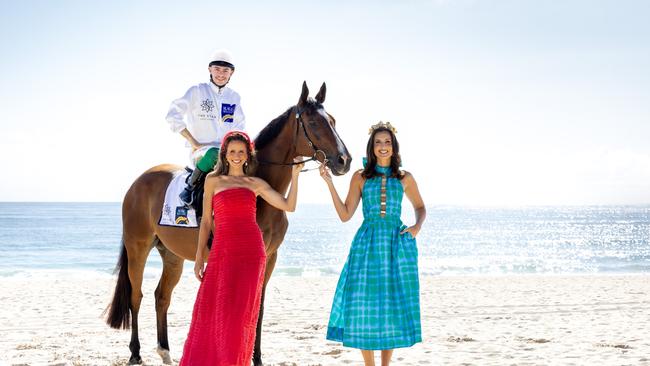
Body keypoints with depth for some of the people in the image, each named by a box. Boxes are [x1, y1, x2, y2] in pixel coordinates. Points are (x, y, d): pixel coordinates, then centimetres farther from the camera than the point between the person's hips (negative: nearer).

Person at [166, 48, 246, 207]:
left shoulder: (235, 97, 14)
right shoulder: (197, 91, 1)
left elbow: (240, 126, 22)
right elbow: (173, 115, -5)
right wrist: (193, 142, -9)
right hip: (200, 151, -5)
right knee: (213, 154, -40)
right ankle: (190, 187, -18)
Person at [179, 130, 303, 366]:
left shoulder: (256, 184, 11)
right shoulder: (213, 181, 9)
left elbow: (289, 206, 3)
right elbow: (206, 221, 8)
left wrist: (295, 175, -3)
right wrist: (199, 257, 3)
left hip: (251, 252, 1)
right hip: (222, 251, -1)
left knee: (241, 313, 2)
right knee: (211, 311, -4)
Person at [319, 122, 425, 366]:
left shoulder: (405, 178, 7)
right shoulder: (360, 177, 5)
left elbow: (420, 207, 20)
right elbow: (345, 215, 0)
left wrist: (418, 226, 0)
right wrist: (329, 183, -6)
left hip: (397, 245, 1)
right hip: (368, 243, -1)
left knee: (394, 306, 3)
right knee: (364, 305, -4)